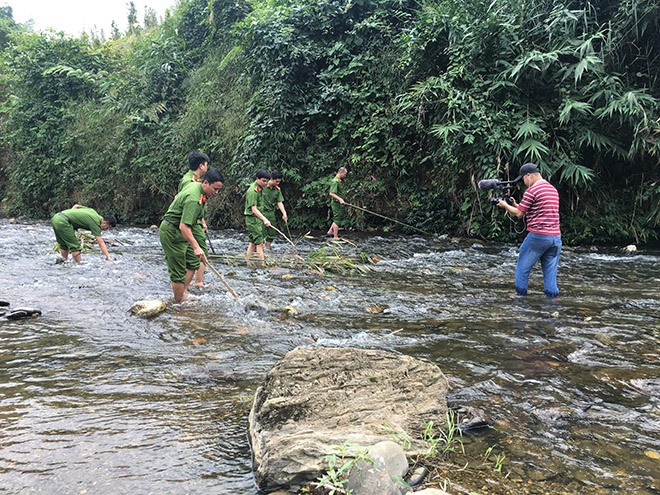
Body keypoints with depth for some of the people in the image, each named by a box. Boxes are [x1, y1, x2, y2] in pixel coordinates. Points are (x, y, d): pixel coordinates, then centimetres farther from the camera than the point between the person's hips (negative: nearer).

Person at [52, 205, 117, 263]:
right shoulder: (96, 223, -10)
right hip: (62, 222, -10)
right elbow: (101, 243, -13)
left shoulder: (92, 211, 14)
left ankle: (65, 261, 29)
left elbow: (75, 206, 24)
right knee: (74, 246, -3)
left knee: (64, 245, 21)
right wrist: (108, 257, -14)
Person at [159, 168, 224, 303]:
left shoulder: (194, 185, 2)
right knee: (178, 271, -5)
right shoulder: (193, 199, -29)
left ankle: (183, 292, 17)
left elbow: (178, 196, 23)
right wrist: (196, 247, -39)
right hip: (171, 233, -10)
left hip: (180, 232, 10)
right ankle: (179, 302, 3)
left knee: (193, 263, 12)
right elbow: (184, 226, -35)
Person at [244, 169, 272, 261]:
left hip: (257, 218, 10)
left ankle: (247, 261, 19)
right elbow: (254, 209, -25)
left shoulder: (259, 188, 11)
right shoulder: (253, 191, -20)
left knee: (253, 242, 13)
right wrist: (265, 219, -33)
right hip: (253, 219, -10)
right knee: (259, 242, -9)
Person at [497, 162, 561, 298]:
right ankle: (552, 296, 8)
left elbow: (519, 214, -5)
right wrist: (516, 205, 25)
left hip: (538, 236, -7)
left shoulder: (532, 190, -9)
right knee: (550, 271, 9)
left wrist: (505, 205, 11)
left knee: (523, 266, 8)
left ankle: (520, 294, 13)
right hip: (556, 237, 7)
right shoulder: (553, 189, 16)